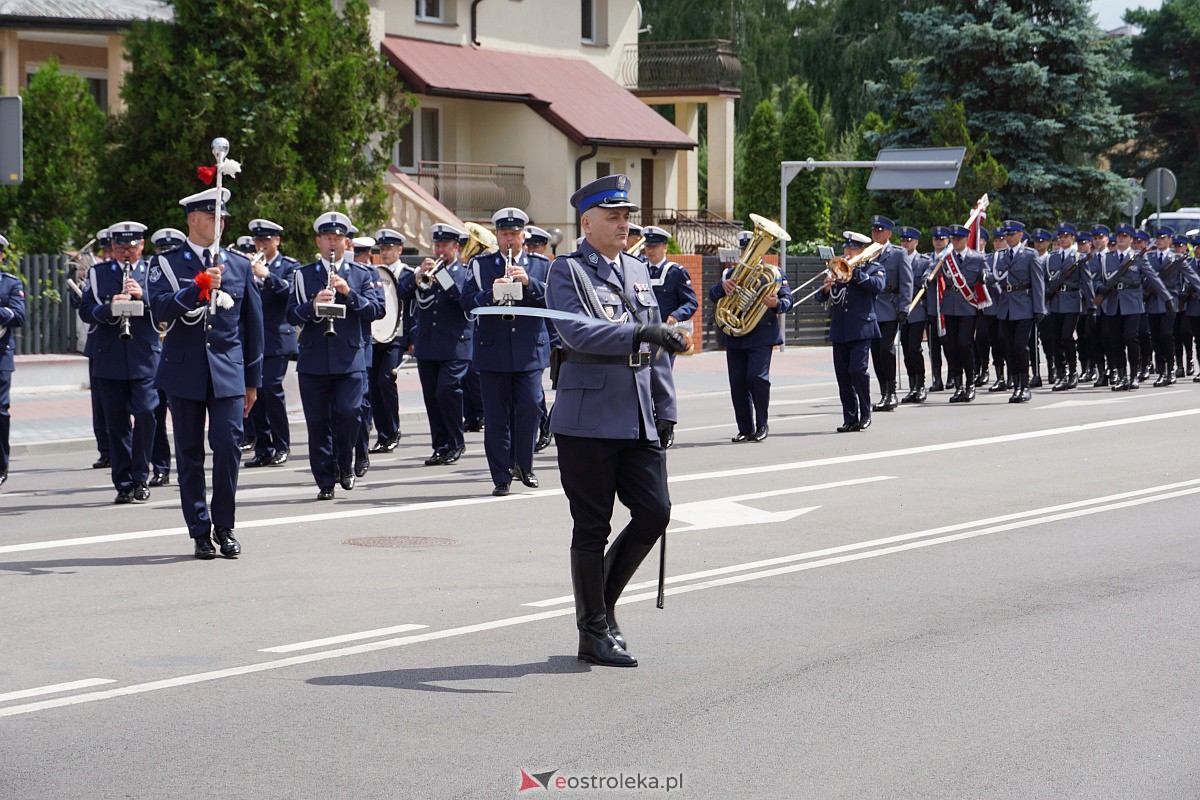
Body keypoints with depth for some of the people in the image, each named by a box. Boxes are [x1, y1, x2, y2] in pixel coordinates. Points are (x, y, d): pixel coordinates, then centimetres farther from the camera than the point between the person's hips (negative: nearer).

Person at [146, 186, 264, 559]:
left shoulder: (239, 265, 11)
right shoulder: (166, 263, 4)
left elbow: (252, 323, 14)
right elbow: (160, 309, -13)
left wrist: (253, 380, 13)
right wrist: (200, 286, -24)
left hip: (228, 371, 1)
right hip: (185, 371, -1)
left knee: (228, 446, -9)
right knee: (190, 454, 2)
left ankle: (225, 527, 4)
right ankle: (200, 532, 9)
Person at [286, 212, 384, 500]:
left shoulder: (361, 274, 9)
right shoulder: (303, 275, 10)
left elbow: (377, 309, -2)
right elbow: (292, 314, 2)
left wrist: (349, 293, -15)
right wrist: (313, 305, -17)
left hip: (350, 359, -1)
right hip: (313, 360, 1)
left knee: (348, 413, -12)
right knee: (318, 422, 1)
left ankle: (345, 464, 13)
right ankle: (325, 481, 9)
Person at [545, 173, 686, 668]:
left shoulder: (638, 272, 16)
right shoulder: (567, 271, -4)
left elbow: (656, 345, 19)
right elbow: (578, 332, -21)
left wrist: (665, 409, 15)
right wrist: (640, 334, -32)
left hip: (638, 419, 6)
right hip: (589, 419, -6)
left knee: (654, 513, 1)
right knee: (592, 528, 0)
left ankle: (603, 602, 21)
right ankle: (593, 632, 10)